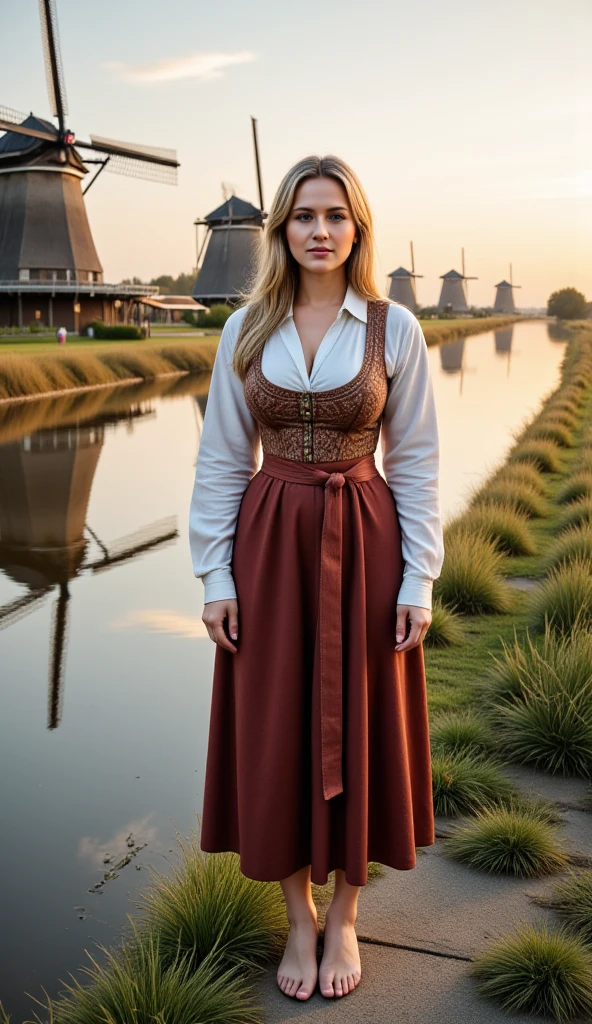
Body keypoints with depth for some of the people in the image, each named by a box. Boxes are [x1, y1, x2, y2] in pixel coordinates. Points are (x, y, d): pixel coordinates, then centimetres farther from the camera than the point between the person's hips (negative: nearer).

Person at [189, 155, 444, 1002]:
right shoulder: (246, 331, 2)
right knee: (276, 730, 7)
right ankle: (299, 918, 27)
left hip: (364, 544, -1)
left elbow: (416, 462, -1)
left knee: (357, 727, 8)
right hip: (269, 545, 2)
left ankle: (344, 918, 28)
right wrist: (215, 573, -2)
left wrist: (419, 579, -6)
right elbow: (221, 459, 3)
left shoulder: (394, 329, -3)